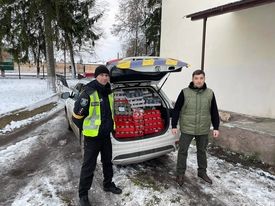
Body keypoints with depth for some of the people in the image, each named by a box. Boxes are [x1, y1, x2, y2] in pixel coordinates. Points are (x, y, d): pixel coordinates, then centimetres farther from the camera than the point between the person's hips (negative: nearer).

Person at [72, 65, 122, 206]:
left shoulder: (109, 92, 3)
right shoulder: (88, 92, -21)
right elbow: (77, 113, -16)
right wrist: (85, 128, -4)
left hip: (106, 134, 7)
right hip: (92, 136, -7)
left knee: (108, 161, 21)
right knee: (89, 165, 4)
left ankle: (108, 184, 42)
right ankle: (83, 194, 22)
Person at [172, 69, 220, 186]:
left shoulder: (210, 93, 0)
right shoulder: (185, 92, -8)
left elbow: (214, 112, 6)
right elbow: (176, 110, -5)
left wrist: (216, 127, 3)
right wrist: (174, 126, -6)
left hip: (203, 130, 3)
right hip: (187, 129, -2)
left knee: (202, 151, 18)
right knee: (183, 151, 6)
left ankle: (202, 172, 37)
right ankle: (180, 173, 22)